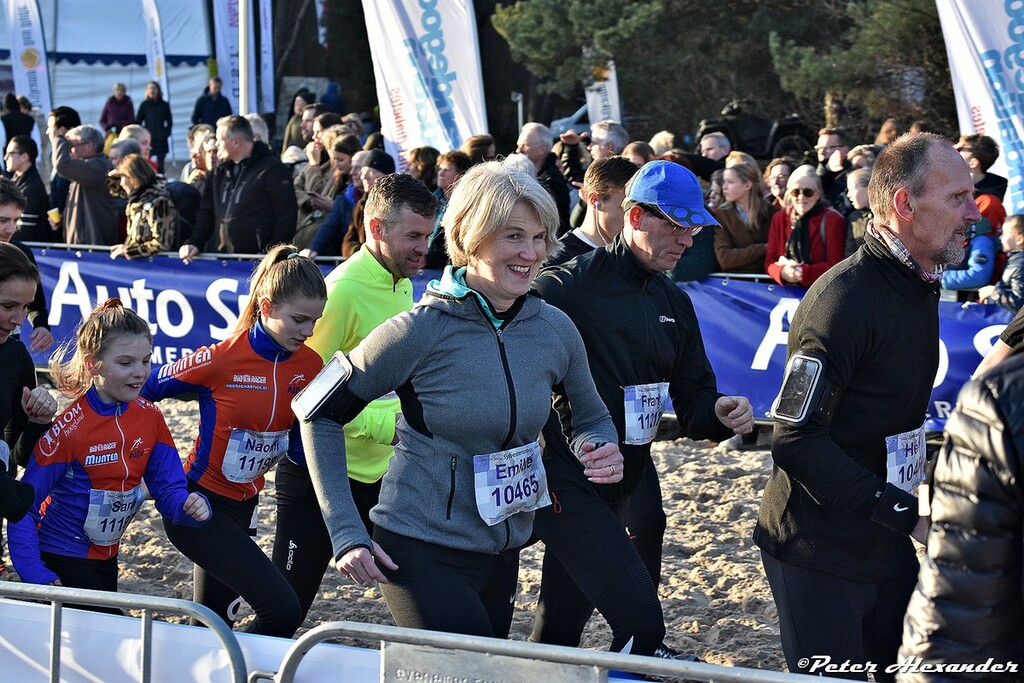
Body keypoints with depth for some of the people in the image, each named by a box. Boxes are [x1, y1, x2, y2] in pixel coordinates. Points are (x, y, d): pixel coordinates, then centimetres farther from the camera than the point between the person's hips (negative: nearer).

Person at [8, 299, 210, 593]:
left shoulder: (150, 417, -4)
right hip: (59, 563, -6)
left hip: (106, 558, 6)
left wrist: (190, 505, -24)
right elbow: (24, 509, -17)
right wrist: (36, 576, -26)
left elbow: (167, 488, -1)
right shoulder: (68, 428, -21)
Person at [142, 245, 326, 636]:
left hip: (243, 507, 7)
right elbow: (146, 388, -5)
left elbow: (300, 448, 3)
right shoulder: (221, 360, -18)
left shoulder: (309, 366, -2)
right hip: (200, 505, -7)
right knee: (282, 610, -20)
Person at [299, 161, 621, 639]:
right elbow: (321, 416, -8)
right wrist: (345, 532, -14)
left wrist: (599, 451, -9)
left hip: (503, 551, 6)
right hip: (421, 549, -6)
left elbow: (592, 420, 15)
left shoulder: (554, 330, -2)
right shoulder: (421, 331, -16)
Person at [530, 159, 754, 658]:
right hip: (569, 481, -8)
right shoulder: (566, 287, -13)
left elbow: (692, 406, 16)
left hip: (631, 482, 8)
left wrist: (721, 414, -7)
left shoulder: (675, 306, 14)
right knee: (641, 622, -21)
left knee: (558, 632, 18)